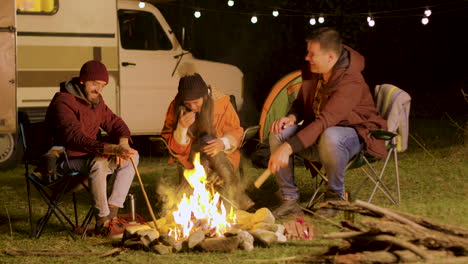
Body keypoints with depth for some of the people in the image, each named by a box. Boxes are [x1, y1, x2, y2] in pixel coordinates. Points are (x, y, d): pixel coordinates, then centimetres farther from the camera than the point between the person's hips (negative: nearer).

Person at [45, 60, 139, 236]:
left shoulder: (96, 100, 8)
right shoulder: (63, 102, -22)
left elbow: (114, 122, 15)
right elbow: (76, 138, -35)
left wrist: (123, 144, -10)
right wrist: (112, 149, -46)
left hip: (88, 155, 10)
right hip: (65, 160, -10)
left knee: (133, 156, 1)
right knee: (98, 163, -38)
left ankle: (112, 214, -8)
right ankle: (103, 223, -28)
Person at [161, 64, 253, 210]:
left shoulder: (221, 102, -10)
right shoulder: (176, 107, -10)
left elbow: (236, 132, 0)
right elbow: (174, 147, -6)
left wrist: (223, 143, -24)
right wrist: (182, 127, -27)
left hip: (222, 154, 0)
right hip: (191, 157, 0)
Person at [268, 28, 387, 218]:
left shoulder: (351, 82, -29)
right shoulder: (311, 72, -4)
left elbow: (325, 121, -38)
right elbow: (301, 102, 14)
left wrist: (289, 147, -45)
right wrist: (292, 117, -12)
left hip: (354, 133, -7)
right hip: (319, 133, 7)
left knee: (330, 137, -42)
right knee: (279, 132, -18)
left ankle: (335, 197, -17)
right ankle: (289, 198, -11)